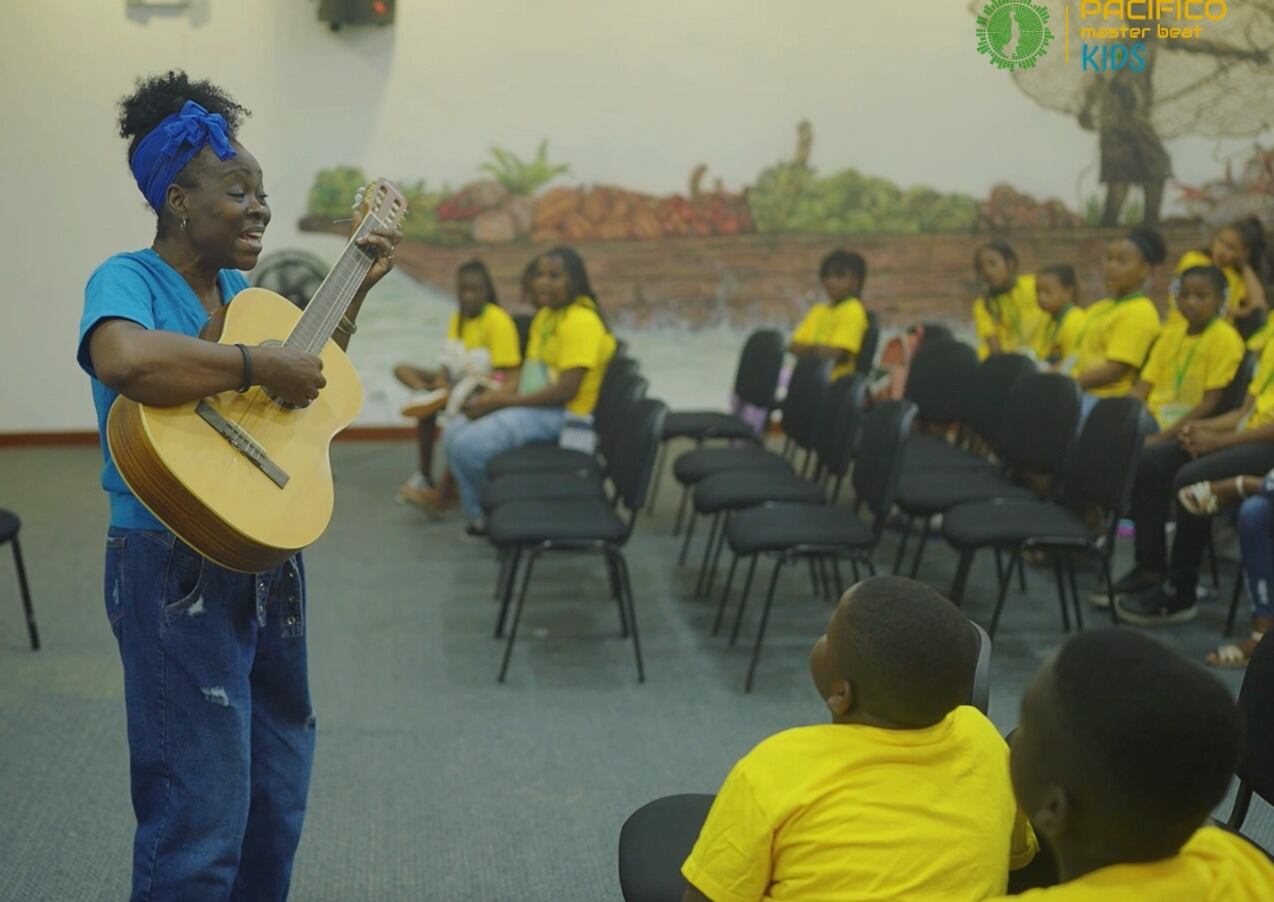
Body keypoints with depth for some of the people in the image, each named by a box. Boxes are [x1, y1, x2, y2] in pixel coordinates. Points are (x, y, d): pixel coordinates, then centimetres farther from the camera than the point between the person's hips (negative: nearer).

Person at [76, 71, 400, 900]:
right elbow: (125, 360, -37)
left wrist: (357, 290, 17)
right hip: (176, 570, -8)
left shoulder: (239, 288, 11)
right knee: (203, 816, -3)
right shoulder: (127, 280, -12)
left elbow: (313, 381, 25)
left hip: (268, 560, 9)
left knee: (278, 798, 19)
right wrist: (261, 366, -27)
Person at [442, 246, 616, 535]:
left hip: (561, 415, -10)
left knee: (470, 445, -21)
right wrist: (500, 393, -3)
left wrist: (505, 400, -18)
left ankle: (485, 514, 5)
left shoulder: (581, 320, -17)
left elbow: (566, 390, -23)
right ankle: (480, 515, 13)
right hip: (533, 405, 10)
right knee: (454, 434, 3)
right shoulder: (544, 316, 13)